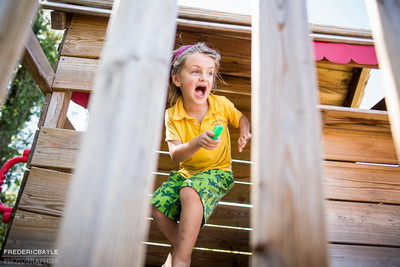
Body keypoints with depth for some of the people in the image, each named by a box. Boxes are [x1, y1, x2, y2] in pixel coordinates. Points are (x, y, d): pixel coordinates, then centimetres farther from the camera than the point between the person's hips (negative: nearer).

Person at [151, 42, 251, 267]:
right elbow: (176, 155, -19)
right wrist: (197, 143, -40)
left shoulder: (221, 104, -10)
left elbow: (241, 119, 11)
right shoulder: (172, 115, -10)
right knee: (157, 207, -15)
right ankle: (178, 245, 14)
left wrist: (245, 134, -12)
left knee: (190, 193, -33)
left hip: (218, 171, -3)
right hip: (187, 172, 3)